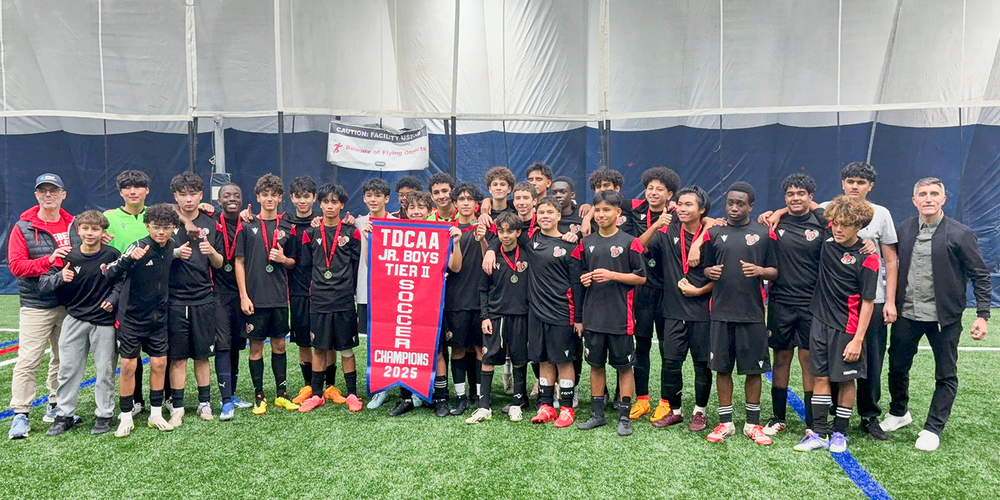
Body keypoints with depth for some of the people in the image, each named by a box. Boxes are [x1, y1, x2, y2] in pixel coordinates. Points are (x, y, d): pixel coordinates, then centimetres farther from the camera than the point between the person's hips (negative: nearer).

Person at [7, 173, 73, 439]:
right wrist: (49, 260, -20)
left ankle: (56, 407, 24)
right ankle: (20, 414, 2)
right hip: (36, 305, -3)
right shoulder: (23, 227, -1)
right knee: (27, 361, -5)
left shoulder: (74, 225, 7)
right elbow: (16, 265, -9)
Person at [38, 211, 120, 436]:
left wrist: (112, 299, -10)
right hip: (74, 319, 2)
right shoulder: (69, 257, -2)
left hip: (104, 320, -2)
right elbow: (43, 283, -2)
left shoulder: (112, 255, -5)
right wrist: (60, 277, -22)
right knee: (68, 369, 7)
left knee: (104, 371, 5)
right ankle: (64, 415, 19)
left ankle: (104, 415, 18)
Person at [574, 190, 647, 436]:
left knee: (624, 366, 5)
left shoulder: (629, 242, -4)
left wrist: (612, 275, -15)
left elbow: (641, 277, -5)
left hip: (620, 317, -4)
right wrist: (584, 279, -1)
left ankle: (624, 416, 15)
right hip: (592, 316, 4)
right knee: (596, 365, 11)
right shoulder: (586, 243, 9)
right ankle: (597, 413, 23)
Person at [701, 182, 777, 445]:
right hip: (721, 312, 1)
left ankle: (753, 423, 19)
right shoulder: (715, 233, 8)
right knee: (722, 367, 6)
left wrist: (760, 271, -16)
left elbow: (775, 272, 5)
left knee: (753, 369, 5)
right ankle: (725, 422, 18)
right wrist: (710, 272, -10)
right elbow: (706, 268, 13)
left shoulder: (763, 233, 4)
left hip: (752, 312, -1)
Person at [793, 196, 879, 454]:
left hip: (847, 327, -4)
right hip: (820, 320, 4)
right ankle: (819, 433, 14)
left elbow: (868, 302, -12)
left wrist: (858, 339, -15)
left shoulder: (866, 258, -14)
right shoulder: (827, 242, -1)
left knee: (845, 380, 7)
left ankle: (840, 433, 21)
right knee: (820, 377, 7)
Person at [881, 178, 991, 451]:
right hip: (906, 313, 3)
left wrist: (982, 315, -11)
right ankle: (899, 412, 37)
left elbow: (980, 276, -6)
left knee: (946, 375, 8)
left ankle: (933, 428, 23)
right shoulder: (904, 229, 2)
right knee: (897, 366, 15)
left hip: (944, 316, -3)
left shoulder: (960, 234, -9)